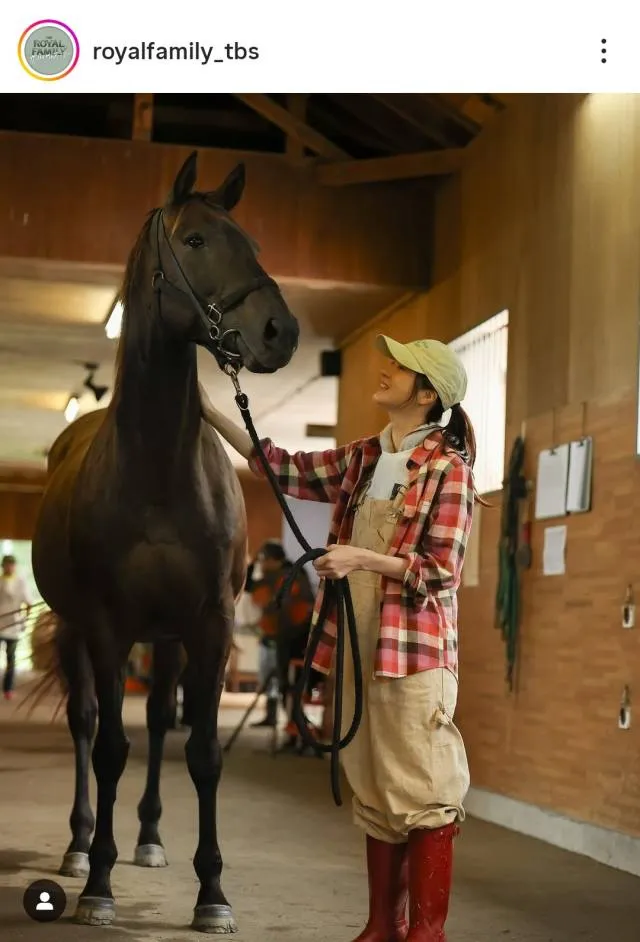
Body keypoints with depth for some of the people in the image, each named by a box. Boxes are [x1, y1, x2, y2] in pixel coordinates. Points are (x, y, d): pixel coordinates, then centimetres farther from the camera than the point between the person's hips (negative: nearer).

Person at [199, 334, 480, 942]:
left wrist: (361, 558, -19)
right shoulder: (363, 459, 12)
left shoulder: (449, 468, -7)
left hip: (412, 648, -7)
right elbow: (289, 471, 13)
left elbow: (440, 570, -10)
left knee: (422, 789, -3)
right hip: (358, 645, 7)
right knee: (372, 790, 12)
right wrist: (212, 416, 8)